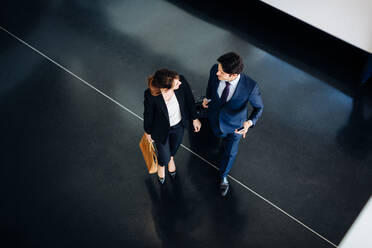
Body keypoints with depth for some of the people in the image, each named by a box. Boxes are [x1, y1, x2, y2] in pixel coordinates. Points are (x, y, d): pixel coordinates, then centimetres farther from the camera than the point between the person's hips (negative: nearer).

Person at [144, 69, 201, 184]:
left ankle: (171, 158, 72)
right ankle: (161, 164, 61)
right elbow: (148, 114, -17)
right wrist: (148, 132, 1)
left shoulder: (181, 81, -32)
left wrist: (194, 118, 3)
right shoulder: (151, 95, -38)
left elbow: (189, 99, -10)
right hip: (161, 130, -3)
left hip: (179, 125, 3)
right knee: (165, 158, 21)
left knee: (174, 147, 33)